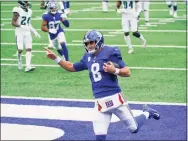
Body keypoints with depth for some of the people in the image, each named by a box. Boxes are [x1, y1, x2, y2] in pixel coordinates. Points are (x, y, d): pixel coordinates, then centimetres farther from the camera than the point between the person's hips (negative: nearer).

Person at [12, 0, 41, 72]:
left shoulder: (29, 11, 12)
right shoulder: (18, 10, -9)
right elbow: (13, 22, -10)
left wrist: (34, 32, 14)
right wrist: (21, 26, -24)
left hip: (27, 33, 6)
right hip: (19, 33, -6)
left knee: (29, 49, -8)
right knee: (20, 49, -12)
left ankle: (28, 66, -12)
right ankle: (19, 58, 23)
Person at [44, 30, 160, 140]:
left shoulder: (110, 53, -8)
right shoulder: (88, 57, 11)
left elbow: (128, 72, -8)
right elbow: (72, 67, 25)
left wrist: (114, 71, -25)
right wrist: (56, 58, 15)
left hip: (115, 98, -5)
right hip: (100, 102, 5)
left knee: (134, 128, 8)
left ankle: (147, 113, 38)